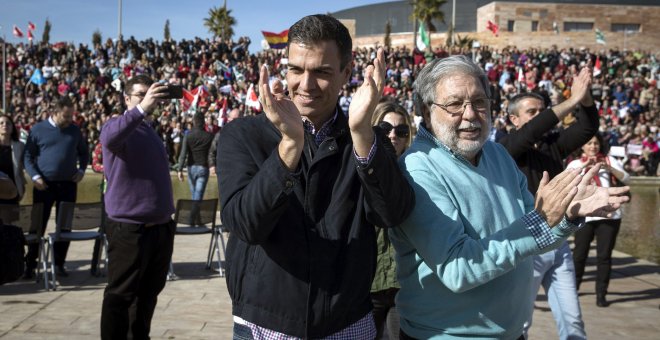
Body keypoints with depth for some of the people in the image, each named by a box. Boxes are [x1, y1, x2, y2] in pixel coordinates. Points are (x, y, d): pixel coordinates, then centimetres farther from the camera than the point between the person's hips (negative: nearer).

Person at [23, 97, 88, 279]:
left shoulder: (75, 130, 8)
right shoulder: (38, 130, 0)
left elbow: (84, 152, 20)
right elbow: (28, 156, 0)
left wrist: (81, 170, 6)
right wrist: (35, 176, -12)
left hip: (68, 184, 3)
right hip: (44, 184, -2)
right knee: (38, 225, 1)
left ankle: (59, 264, 16)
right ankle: (30, 264, 10)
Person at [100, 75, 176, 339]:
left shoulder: (150, 131, 17)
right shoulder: (118, 125, -7)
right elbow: (109, 139, -34)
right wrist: (141, 109, -45)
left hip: (161, 226, 8)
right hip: (129, 228, -8)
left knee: (149, 292, 18)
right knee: (121, 295, -1)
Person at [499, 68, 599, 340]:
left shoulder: (553, 144, 8)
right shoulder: (506, 148, -8)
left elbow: (588, 128, -1)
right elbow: (531, 132, -26)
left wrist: (586, 97, -20)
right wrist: (573, 100, -28)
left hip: (558, 244, 6)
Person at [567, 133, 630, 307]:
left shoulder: (610, 160, 8)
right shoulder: (576, 163, 8)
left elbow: (626, 178, -4)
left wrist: (609, 168, -22)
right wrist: (585, 165, -26)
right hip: (585, 215, 0)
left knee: (604, 255, 1)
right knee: (580, 254, 4)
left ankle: (601, 294, 7)